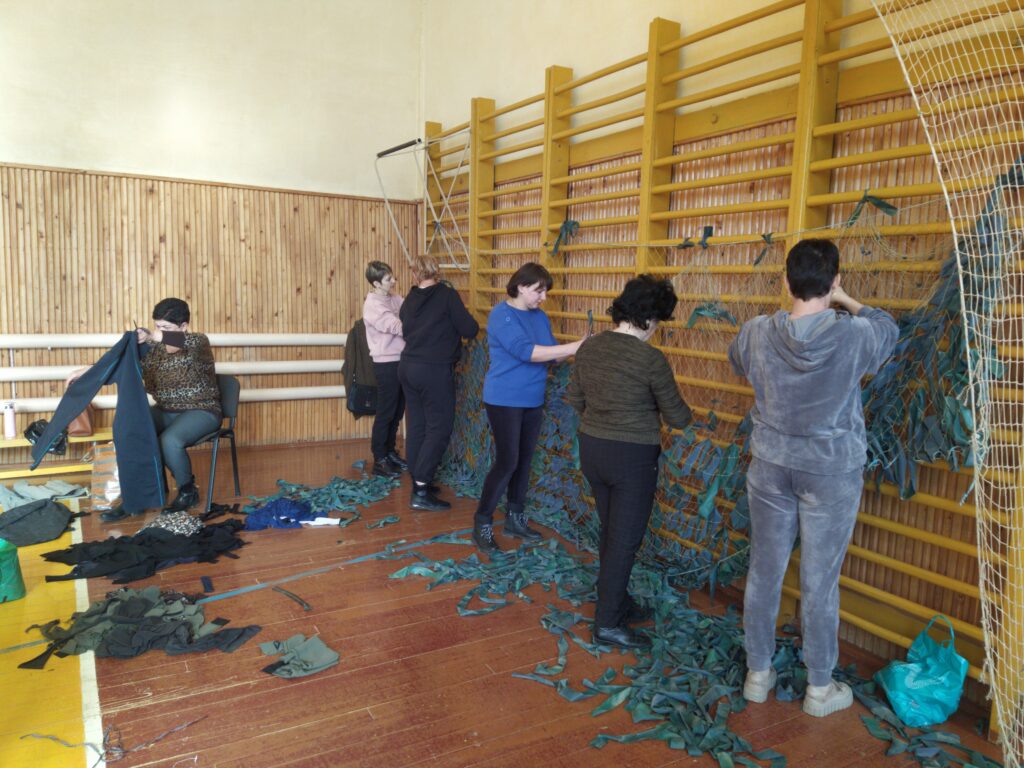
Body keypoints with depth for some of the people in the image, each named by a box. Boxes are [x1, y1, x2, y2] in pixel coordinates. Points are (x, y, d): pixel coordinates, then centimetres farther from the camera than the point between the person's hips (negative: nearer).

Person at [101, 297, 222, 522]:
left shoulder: (199, 342, -11)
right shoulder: (154, 349, 6)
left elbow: (189, 342, -36)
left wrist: (154, 336, -47)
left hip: (200, 411, -6)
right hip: (165, 410, 6)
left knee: (169, 440, -32)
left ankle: (188, 491, -6)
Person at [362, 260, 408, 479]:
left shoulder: (395, 299, 9)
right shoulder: (372, 306, -15)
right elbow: (398, 327, -23)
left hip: (401, 361, 8)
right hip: (386, 364, -8)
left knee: (397, 411, 17)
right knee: (385, 413, 1)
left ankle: (390, 452, 32)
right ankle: (379, 461, 12)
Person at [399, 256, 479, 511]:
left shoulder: (409, 301, 7)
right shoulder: (447, 295, -9)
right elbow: (470, 330, -9)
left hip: (407, 366, 7)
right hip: (434, 370, -7)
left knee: (416, 425, 13)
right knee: (440, 428, -1)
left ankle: (418, 482, 21)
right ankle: (421, 492, -4)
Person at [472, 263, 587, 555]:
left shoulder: (540, 317, 8)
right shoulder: (501, 315, -15)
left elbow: (551, 353, 8)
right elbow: (527, 352, -26)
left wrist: (581, 347, -11)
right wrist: (573, 347, -29)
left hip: (533, 401, 7)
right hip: (505, 401, -7)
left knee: (524, 461, 12)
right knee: (507, 462, -8)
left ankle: (515, 519, 26)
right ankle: (482, 524, 6)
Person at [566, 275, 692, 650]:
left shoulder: (589, 347, -1)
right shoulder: (651, 359, -18)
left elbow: (575, 398, 10)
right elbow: (677, 417, -10)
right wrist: (686, 414, 13)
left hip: (592, 449, 7)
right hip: (632, 457, -7)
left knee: (610, 532, 21)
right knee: (625, 540, 6)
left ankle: (618, 602, 37)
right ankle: (608, 623, 15)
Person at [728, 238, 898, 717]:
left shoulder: (758, 333, -9)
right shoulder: (854, 335, -15)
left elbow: (736, 361, 16)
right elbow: (889, 329, 10)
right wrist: (847, 302, 21)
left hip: (771, 467, 2)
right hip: (832, 472, -2)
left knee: (764, 571, 13)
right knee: (820, 582, 8)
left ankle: (758, 673, 28)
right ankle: (820, 688, 25)